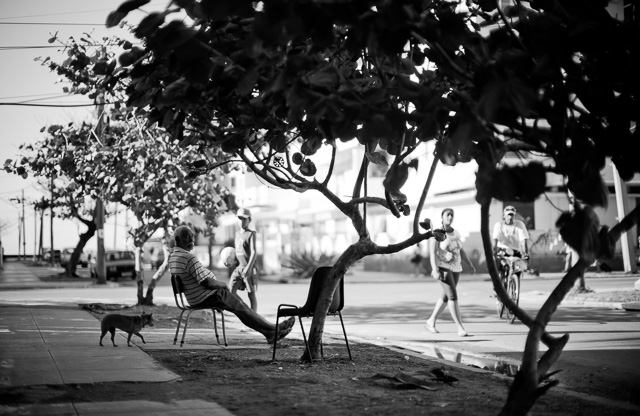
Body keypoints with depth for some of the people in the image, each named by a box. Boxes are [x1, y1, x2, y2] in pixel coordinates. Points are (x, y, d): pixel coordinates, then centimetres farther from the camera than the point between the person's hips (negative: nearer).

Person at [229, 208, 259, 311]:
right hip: (238, 267, 6)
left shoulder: (251, 234, -5)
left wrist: (248, 267, -25)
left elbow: (254, 252, -14)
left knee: (251, 294, 0)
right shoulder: (237, 233, 16)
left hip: (248, 269, -6)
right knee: (231, 291, -8)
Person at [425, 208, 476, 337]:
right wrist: (435, 270, -25)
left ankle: (431, 321, 27)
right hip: (443, 268, -7)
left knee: (446, 296, 12)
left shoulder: (455, 233, 10)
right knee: (453, 296, -16)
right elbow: (432, 252, -16)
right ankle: (460, 328, -16)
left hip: (455, 268, 7)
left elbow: (461, 251, 15)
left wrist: (470, 264, 7)